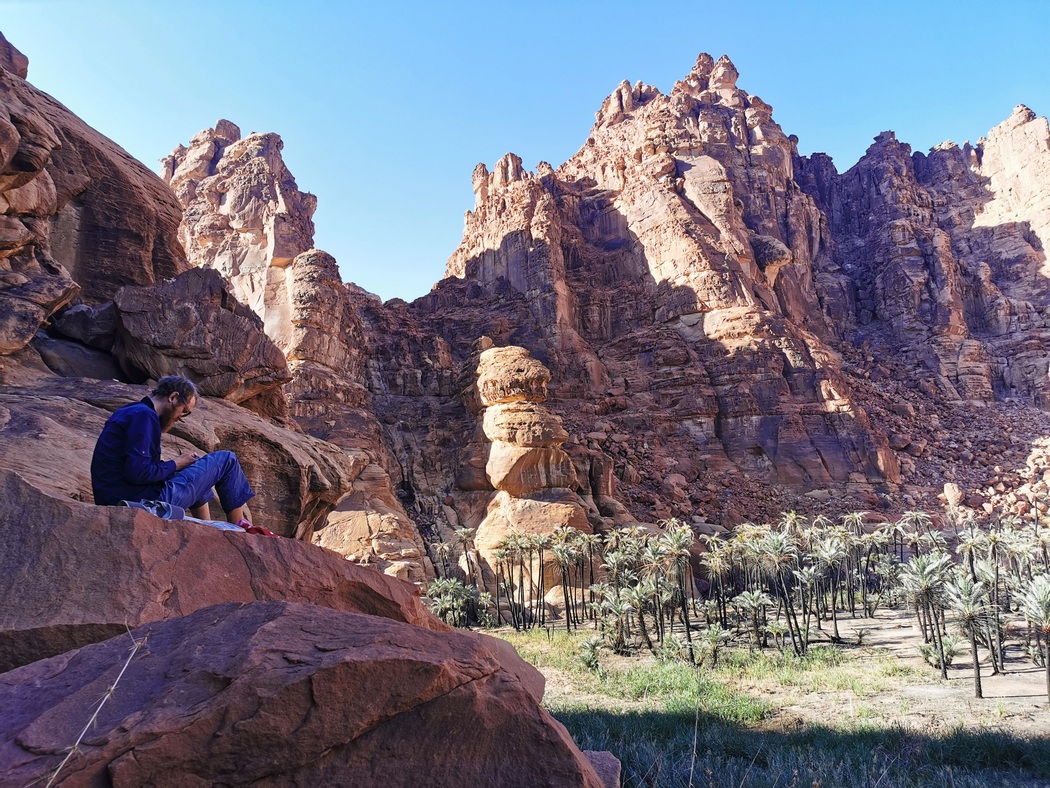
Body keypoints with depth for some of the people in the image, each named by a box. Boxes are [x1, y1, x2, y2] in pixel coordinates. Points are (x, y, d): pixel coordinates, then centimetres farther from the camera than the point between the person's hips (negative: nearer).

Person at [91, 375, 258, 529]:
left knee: (196, 468, 32)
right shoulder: (144, 415, -15)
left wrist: (177, 463, 9)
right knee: (227, 460, -1)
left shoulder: (127, 412, 16)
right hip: (146, 502, -10)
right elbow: (137, 473, -25)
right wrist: (175, 465, -8)